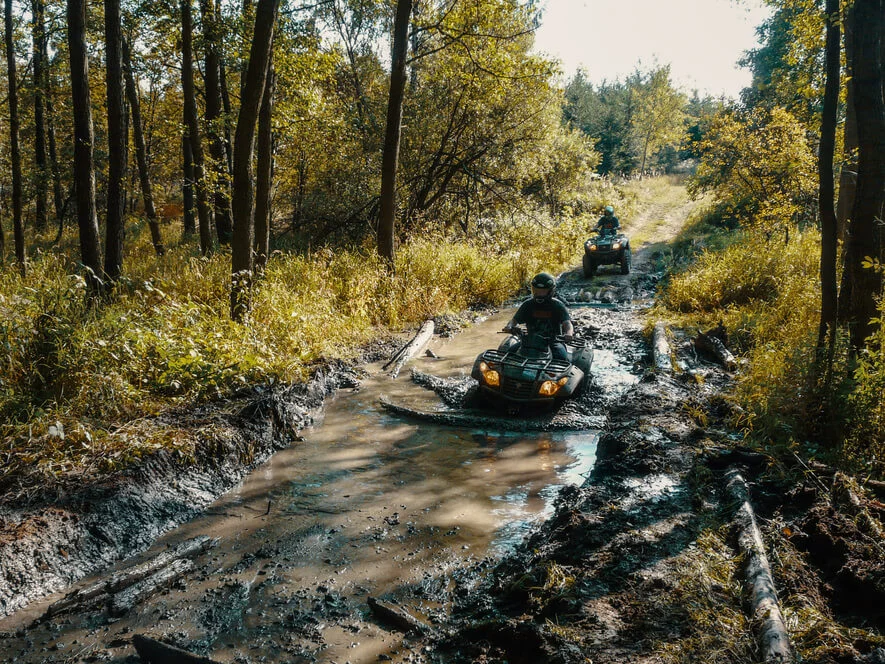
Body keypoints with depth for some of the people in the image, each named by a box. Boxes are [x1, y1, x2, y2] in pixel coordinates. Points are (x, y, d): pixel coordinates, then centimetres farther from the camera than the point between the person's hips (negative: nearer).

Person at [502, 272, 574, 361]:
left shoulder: (557, 305, -2)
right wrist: (509, 326, -18)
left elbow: (567, 323, -12)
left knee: (561, 357, -32)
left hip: (553, 340, -3)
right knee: (510, 351, -17)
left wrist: (568, 333, -35)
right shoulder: (528, 304, 5)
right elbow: (515, 319, 7)